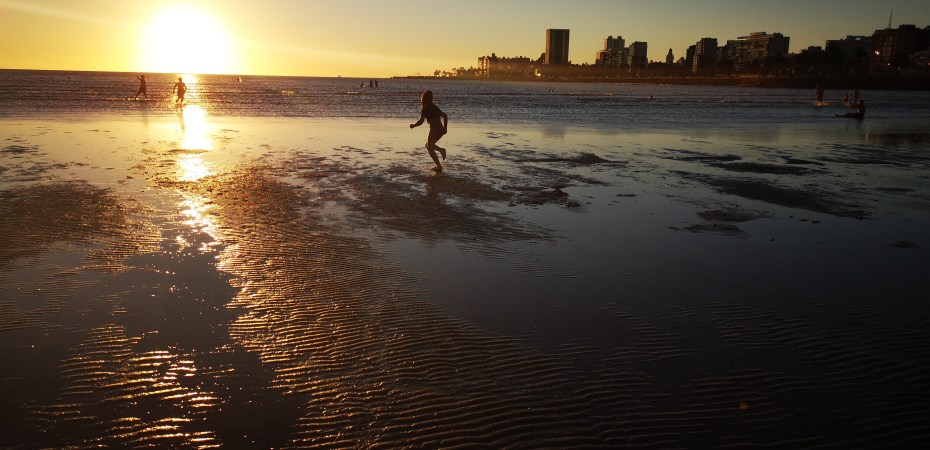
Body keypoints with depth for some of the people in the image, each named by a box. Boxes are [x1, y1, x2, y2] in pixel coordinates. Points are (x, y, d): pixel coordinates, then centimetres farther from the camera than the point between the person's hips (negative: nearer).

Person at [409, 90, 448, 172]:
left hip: (435, 129, -8)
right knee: (429, 145, 22)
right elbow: (445, 116, 20)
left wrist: (413, 125, 6)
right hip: (440, 130, 8)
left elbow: (420, 122, -12)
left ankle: (439, 166, -7)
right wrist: (445, 128, 20)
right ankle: (441, 150, 3)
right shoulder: (434, 107, 18)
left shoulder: (425, 108, -7)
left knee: (429, 147, -1)